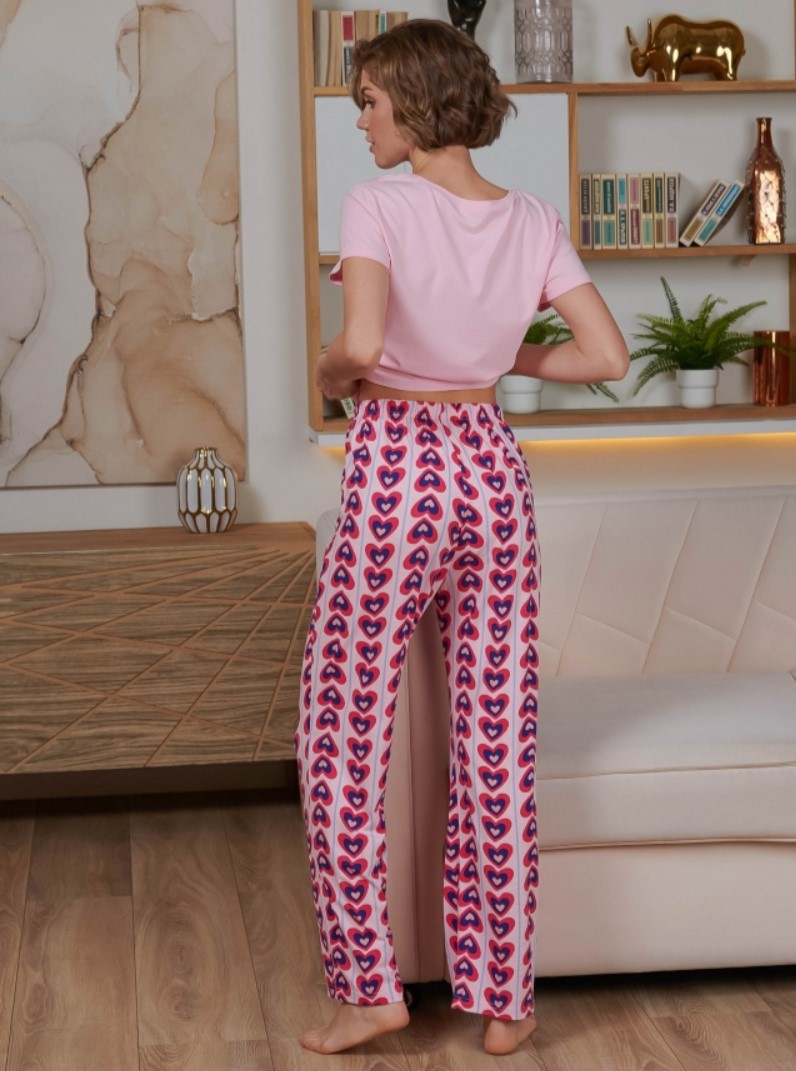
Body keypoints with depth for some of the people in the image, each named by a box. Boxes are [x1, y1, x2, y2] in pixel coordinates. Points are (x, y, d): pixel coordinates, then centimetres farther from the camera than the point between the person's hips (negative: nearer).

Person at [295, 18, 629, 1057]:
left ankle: (370, 987, 13)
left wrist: (331, 371, -4)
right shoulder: (534, 222, 3)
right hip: (493, 473, 5)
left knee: (341, 741, 9)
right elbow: (606, 356, -1)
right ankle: (502, 1000, 16)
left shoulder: (379, 206, -12)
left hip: (391, 476, -5)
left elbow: (360, 346, -26)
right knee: (498, 747, 9)